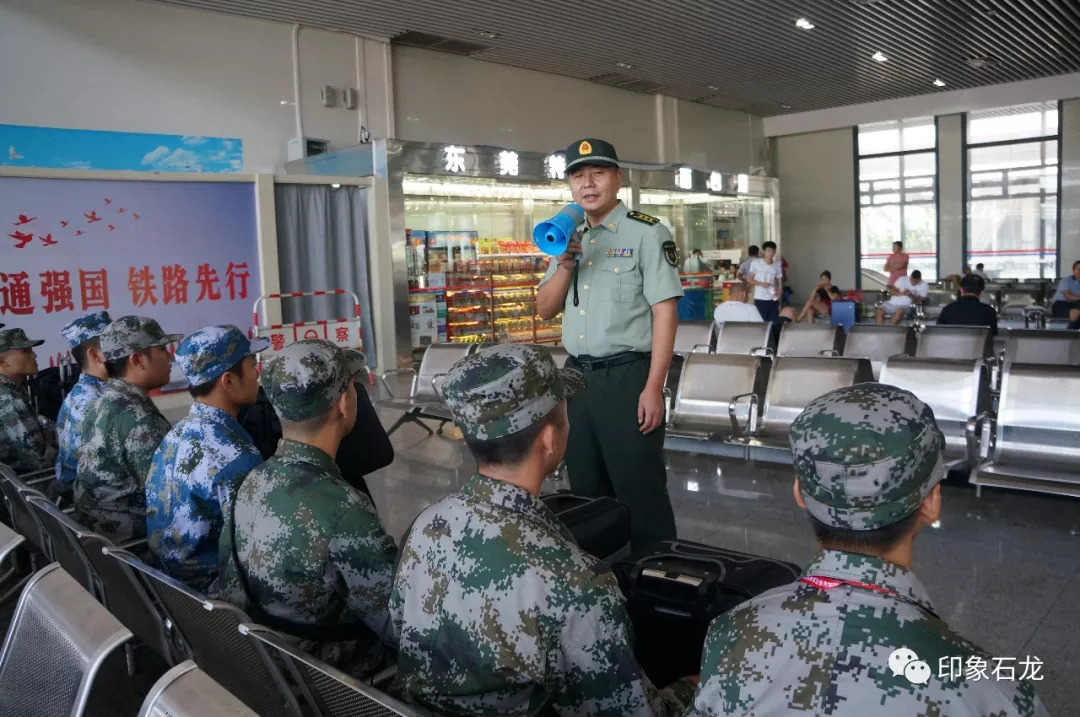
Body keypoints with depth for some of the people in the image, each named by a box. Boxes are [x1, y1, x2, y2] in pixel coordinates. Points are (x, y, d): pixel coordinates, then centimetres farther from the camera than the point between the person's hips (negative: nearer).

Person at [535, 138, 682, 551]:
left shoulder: (647, 234, -6)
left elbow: (665, 312, -11)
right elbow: (544, 310, 13)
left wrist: (653, 388, -17)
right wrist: (565, 262, -4)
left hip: (626, 376, -7)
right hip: (577, 376, 7)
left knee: (639, 491, 0)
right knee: (586, 489, 16)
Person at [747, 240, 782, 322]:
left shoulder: (777, 265, 6)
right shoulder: (756, 263, -3)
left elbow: (777, 282, 14)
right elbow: (750, 280, 0)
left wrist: (777, 292, -6)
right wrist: (761, 284, -16)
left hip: (773, 299, 3)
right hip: (759, 299, -3)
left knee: (774, 321, 1)